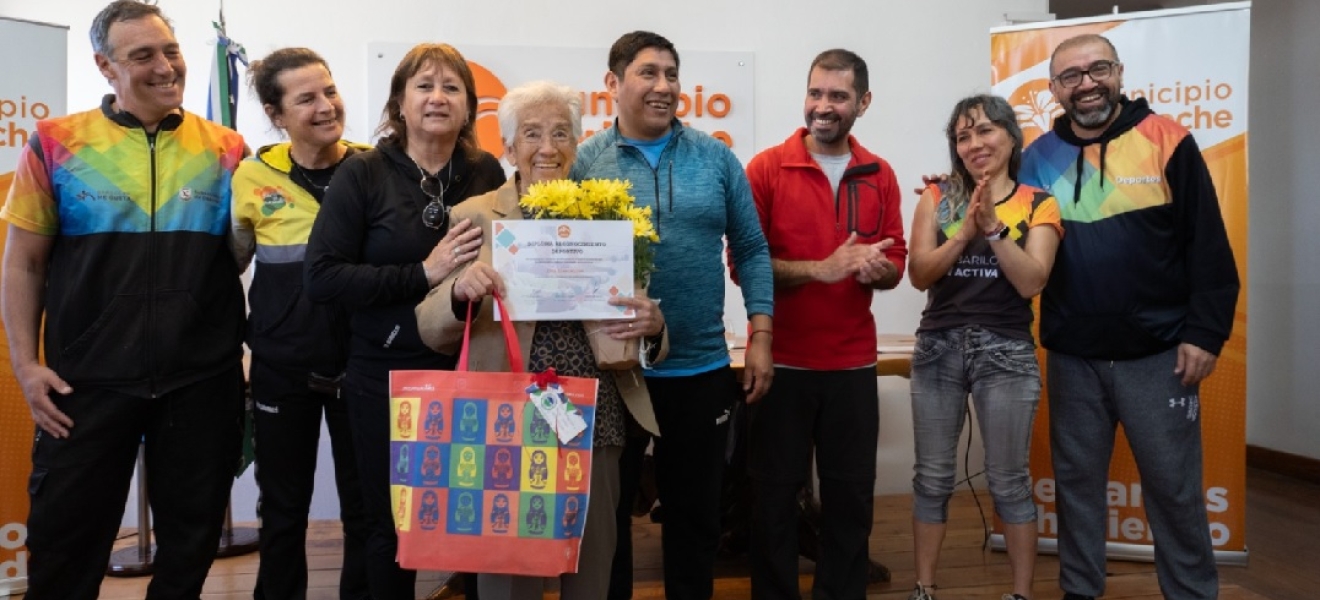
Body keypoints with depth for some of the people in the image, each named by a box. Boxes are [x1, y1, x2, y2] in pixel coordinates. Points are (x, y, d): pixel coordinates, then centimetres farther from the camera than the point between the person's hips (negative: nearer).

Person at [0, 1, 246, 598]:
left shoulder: (226, 149, 3)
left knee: (191, 539, 15)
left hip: (204, 381, 1)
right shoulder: (57, 143, 0)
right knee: (66, 542, 11)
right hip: (88, 381, -1)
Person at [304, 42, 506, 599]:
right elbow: (322, 277, -13)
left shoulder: (487, 173, 3)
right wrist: (423, 274, -20)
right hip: (385, 375, -2)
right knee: (391, 522, 11)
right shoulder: (362, 173, -5)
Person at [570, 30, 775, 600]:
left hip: (702, 366, 1)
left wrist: (760, 335, -3)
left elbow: (751, 248, 5)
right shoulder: (585, 162, -1)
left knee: (696, 509, 14)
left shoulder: (716, 158, 3)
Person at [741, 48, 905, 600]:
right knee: (776, 493, 8)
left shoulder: (880, 176, 6)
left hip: (853, 363, 3)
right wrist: (822, 268, -20)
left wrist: (878, 268, -14)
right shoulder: (767, 168, -5)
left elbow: (895, 264, 9)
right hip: (782, 361, -3)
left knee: (852, 494, 11)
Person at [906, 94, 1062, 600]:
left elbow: (1031, 281, -9)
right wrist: (965, 233, -15)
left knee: (1009, 482, 6)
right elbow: (919, 274, -3)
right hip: (938, 348, 2)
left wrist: (993, 226, -15)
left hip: (1006, 352, -2)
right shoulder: (938, 198, 6)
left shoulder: (1038, 204, 2)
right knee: (933, 478, 9)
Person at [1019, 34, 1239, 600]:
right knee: (1076, 482, 13)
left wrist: (1205, 331, -9)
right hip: (1071, 356, 3)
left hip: (1158, 354, -2)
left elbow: (1208, 246, -5)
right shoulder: (1039, 157, 4)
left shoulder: (1167, 141, -4)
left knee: (1173, 485, 7)